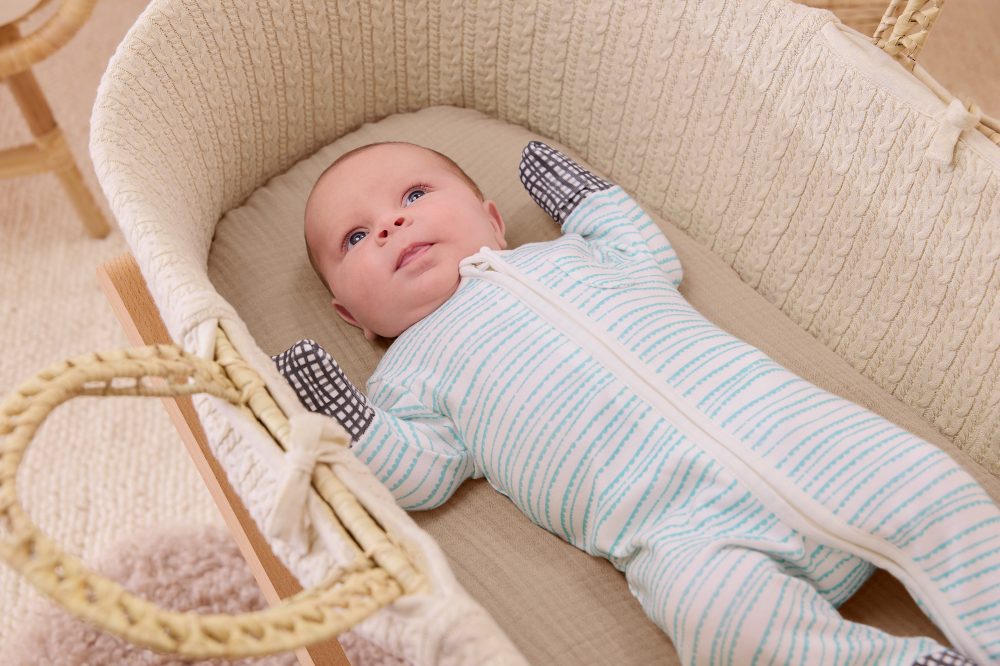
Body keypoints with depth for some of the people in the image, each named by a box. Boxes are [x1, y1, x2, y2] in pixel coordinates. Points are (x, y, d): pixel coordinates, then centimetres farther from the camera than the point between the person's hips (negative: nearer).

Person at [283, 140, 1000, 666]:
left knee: (927, 486, -9)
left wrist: (585, 193, 37)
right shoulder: (411, 371, 14)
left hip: (780, 418, 5)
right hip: (678, 524, -4)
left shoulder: (561, 253, 24)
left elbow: (652, 259, 35)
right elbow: (421, 478, 4)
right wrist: (348, 421, -11)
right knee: (719, 607, -33)